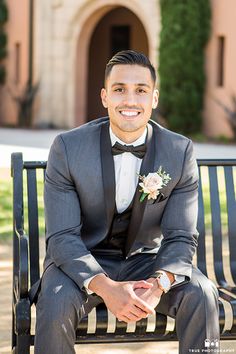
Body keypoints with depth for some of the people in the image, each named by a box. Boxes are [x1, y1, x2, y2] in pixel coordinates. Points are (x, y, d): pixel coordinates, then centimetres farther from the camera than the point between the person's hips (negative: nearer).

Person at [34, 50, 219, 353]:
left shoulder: (180, 151, -9)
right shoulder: (67, 148, -14)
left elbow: (181, 237, -8)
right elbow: (62, 237, -17)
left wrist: (160, 283, -30)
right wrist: (104, 287, -34)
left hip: (146, 260, 2)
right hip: (83, 260, -1)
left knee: (201, 295, -26)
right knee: (55, 304, -32)